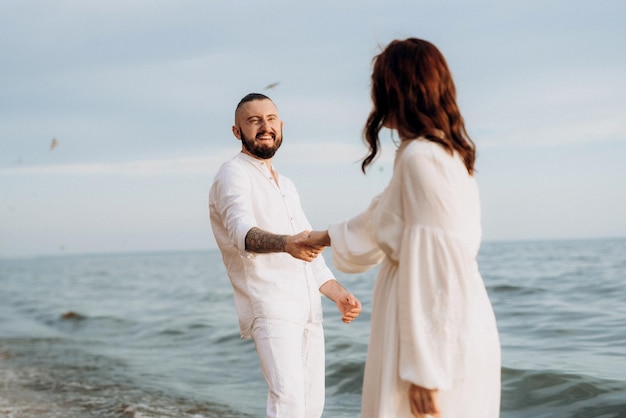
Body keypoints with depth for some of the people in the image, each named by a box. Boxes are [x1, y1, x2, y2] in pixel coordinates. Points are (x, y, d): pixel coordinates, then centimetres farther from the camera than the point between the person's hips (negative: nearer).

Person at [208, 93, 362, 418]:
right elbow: (243, 232, -25)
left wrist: (339, 294, 13)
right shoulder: (234, 174, -5)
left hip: (308, 308, 8)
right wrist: (286, 243, -45)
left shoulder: (287, 186, 22)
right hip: (269, 307, -8)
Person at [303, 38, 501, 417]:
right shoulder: (447, 153, 13)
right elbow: (384, 222, 27)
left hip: (438, 338, -9)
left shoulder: (420, 158, -17)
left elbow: (430, 264, -22)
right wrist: (327, 237, 41)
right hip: (460, 327, 9)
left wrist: (424, 370, -21)